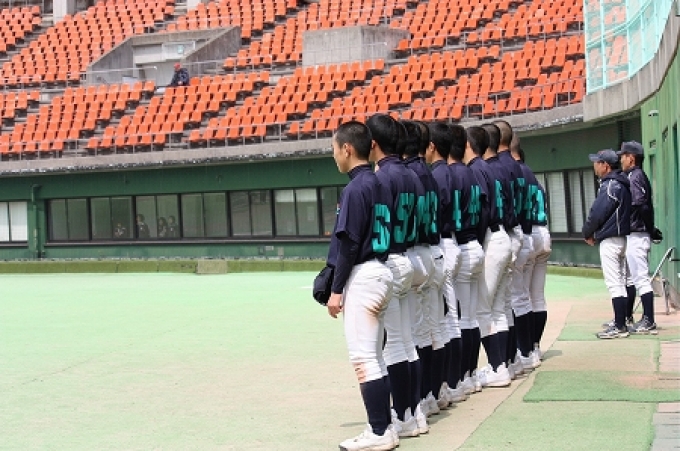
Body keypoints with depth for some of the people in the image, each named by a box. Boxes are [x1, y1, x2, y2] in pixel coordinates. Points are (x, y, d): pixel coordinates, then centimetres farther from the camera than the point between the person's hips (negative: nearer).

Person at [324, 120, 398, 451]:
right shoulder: (379, 184, 13)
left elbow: (348, 244, -17)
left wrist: (336, 290, -13)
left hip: (362, 276, -10)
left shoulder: (355, 188, -14)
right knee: (373, 356, 14)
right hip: (382, 272, 10)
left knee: (363, 358, -7)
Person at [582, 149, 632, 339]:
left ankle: (620, 327, -10)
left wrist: (587, 233, 0)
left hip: (610, 240, -10)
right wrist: (593, 233, 14)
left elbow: (597, 213, -17)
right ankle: (621, 322, 19)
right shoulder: (622, 184, 14)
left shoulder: (610, 185, -16)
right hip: (622, 236, 10)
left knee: (614, 283, -9)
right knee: (620, 282, 14)